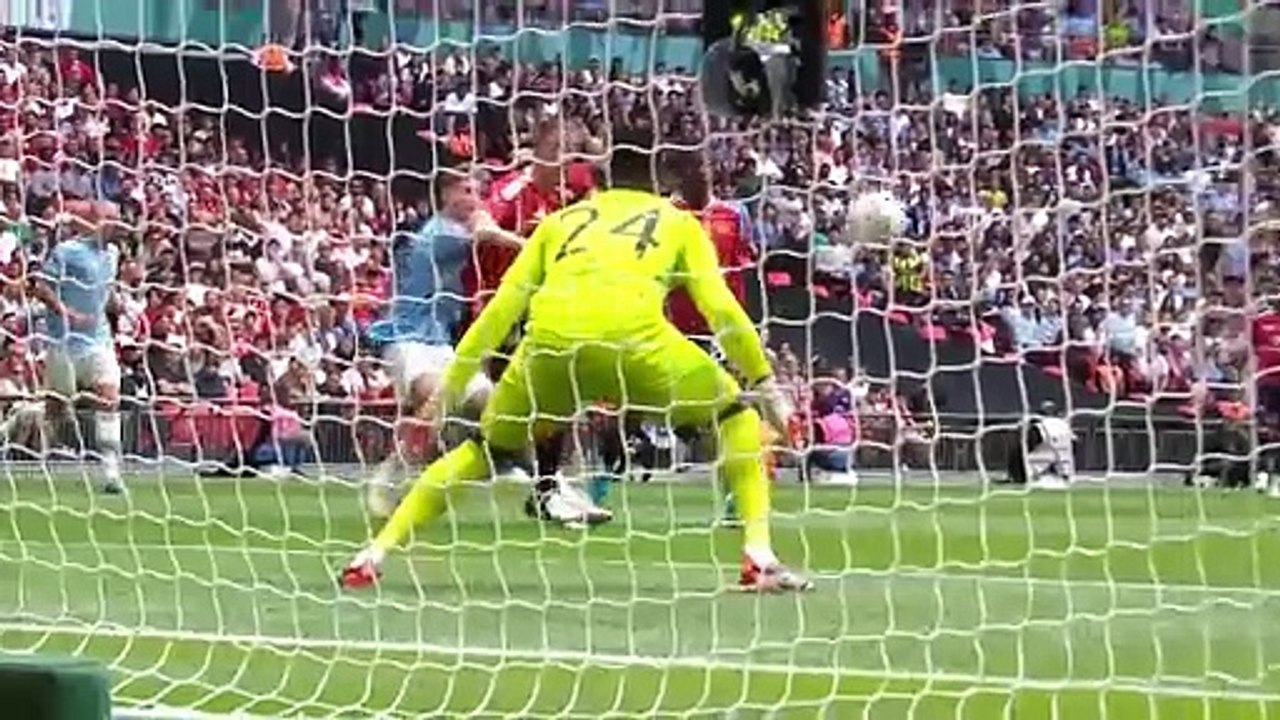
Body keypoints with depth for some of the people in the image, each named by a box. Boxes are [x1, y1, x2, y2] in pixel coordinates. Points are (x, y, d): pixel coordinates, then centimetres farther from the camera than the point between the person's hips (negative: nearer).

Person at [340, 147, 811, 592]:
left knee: (486, 447, 23)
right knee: (737, 414, 19)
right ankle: (758, 558, 5)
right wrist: (765, 380, 25)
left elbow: (503, 305, 27)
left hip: (549, 337, 3)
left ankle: (375, 554, 14)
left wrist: (454, 380, 31)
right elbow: (721, 308, 16)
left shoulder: (563, 219, 34)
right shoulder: (679, 222, 28)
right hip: (631, 332, -3)